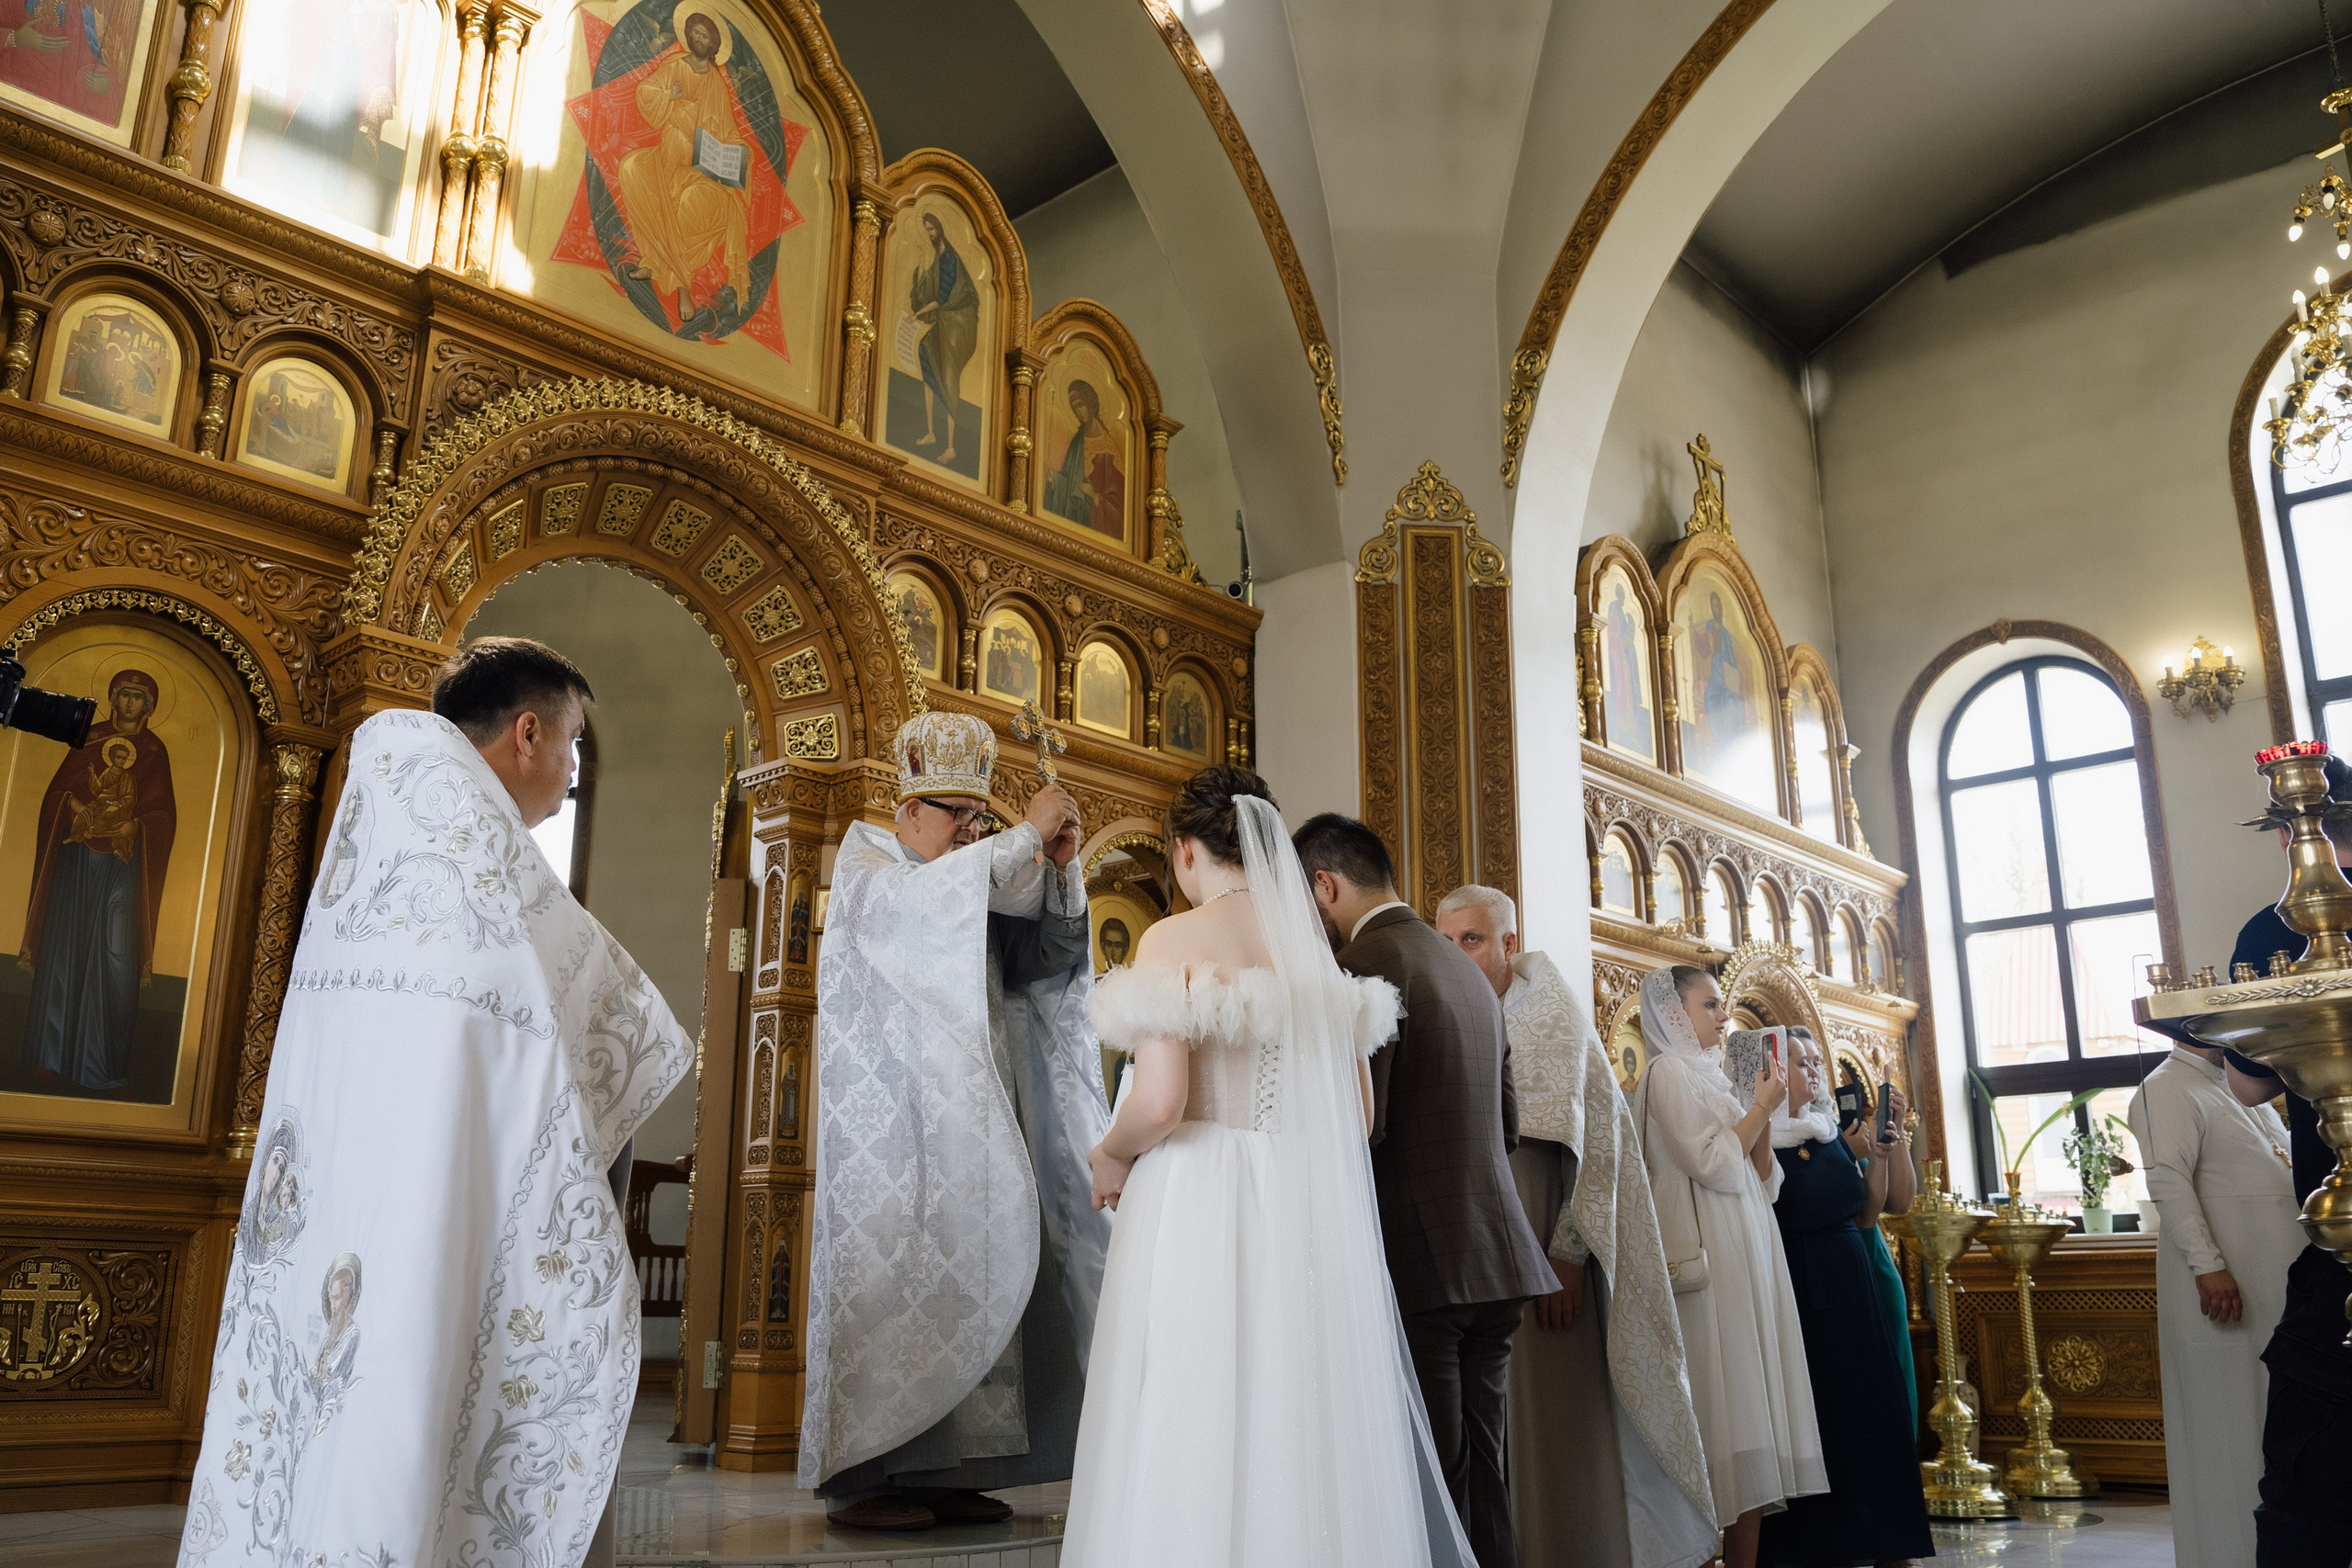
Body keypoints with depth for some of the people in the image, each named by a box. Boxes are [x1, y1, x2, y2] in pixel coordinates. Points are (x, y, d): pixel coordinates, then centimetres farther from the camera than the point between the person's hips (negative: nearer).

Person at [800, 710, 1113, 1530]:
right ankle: (863, 1476, -2)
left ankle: (945, 1470, 4)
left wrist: (1062, 870, -5)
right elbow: (920, 900, -21)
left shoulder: (981, 881, 21)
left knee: (966, 1272, 1)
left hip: (969, 1121, 6)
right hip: (893, 1120, -6)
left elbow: (1047, 955, 10)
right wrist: (1027, 833, -20)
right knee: (893, 1271, -8)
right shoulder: (866, 863, 2)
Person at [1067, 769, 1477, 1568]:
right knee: (1307, 1430, 12)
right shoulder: (1314, 946, 9)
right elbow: (1357, 1112, 13)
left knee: (1197, 1435, 1)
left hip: (1201, 1209, -6)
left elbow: (1159, 1102, -18)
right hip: (1312, 1212, 6)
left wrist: (1110, 1157, 2)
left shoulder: (1175, 939, -7)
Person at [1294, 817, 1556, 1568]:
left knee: (1434, 1483, -2)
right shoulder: (1469, 970, 15)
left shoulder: (1365, 962, -11)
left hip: (1421, 1260, -8)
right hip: (1498, 1253, 8)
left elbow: (1359, 1123, -19)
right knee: (1481, 1468, 14)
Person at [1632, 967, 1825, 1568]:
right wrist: (1761, 1107, -5)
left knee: (1753, 1406, 5)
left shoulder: (1709, 1074, 20)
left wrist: (1761, 1114, 6)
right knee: (1726, 1397, -10)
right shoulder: (1668, 1072, -4)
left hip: (1748, 1254, 9)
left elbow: (1760, 1179, 18)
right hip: (1710, 1260, -9)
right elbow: (1710, 1163, -15)